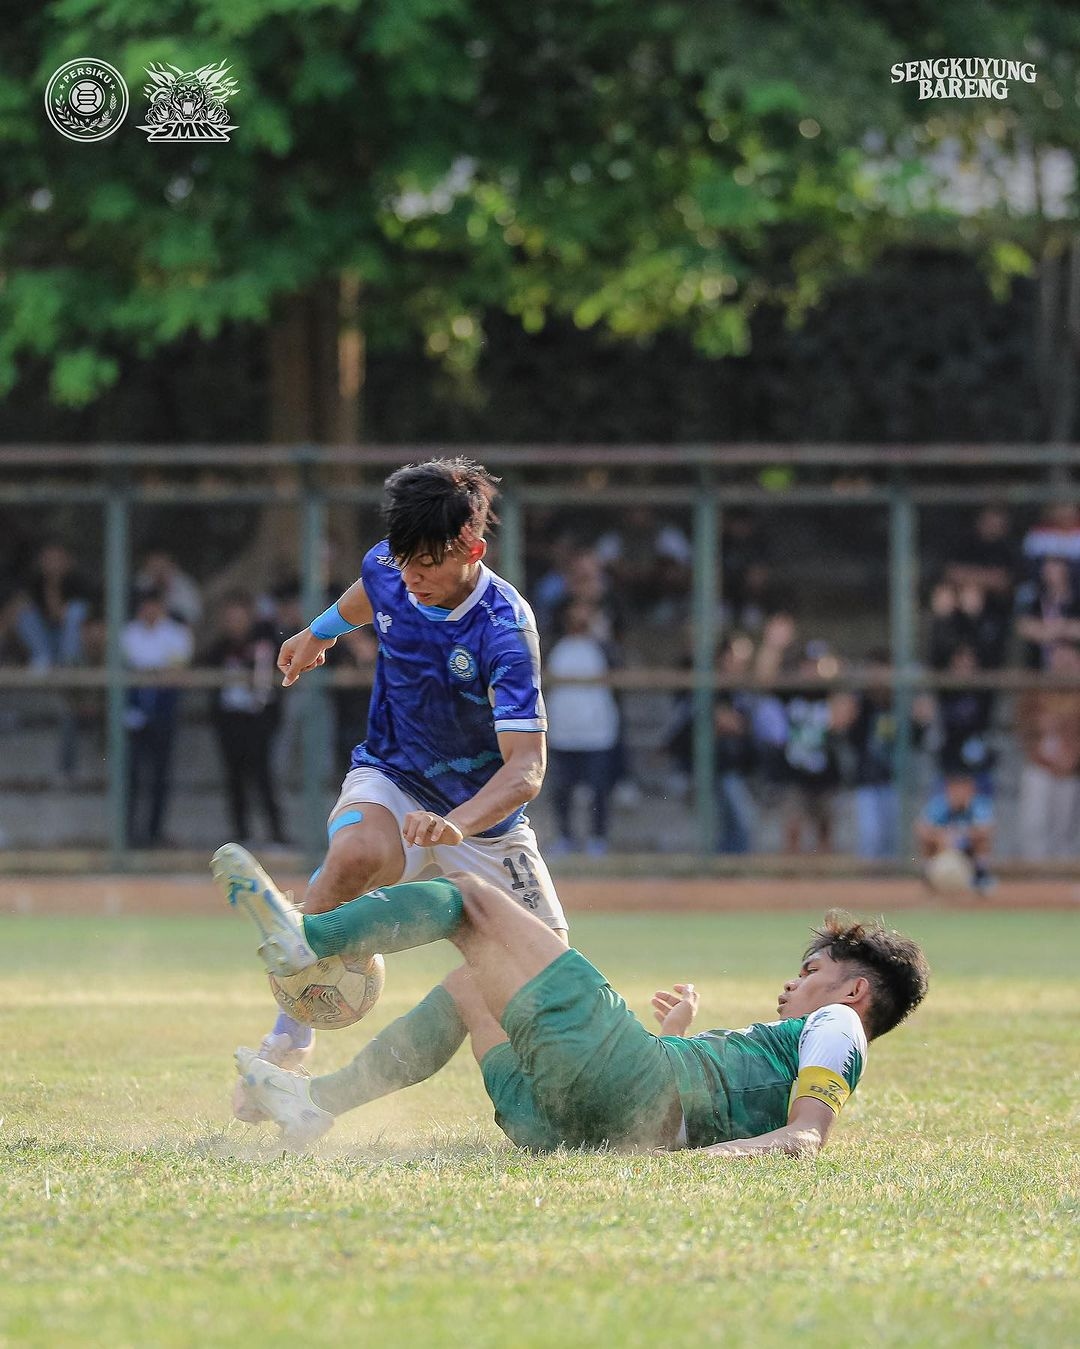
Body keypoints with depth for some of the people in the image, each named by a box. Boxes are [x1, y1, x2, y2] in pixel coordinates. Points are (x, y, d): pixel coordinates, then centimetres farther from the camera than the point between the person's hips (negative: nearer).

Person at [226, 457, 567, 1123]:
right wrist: (321, 631, 36)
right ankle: (290, 1035, -28)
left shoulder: (505, 627, -27)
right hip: (392, 783, 1)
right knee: (356, 856, -35)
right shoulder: (388, 571, -13)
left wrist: (456, 825, -53)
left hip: (485, 817, -1)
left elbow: (526, 766, -35)